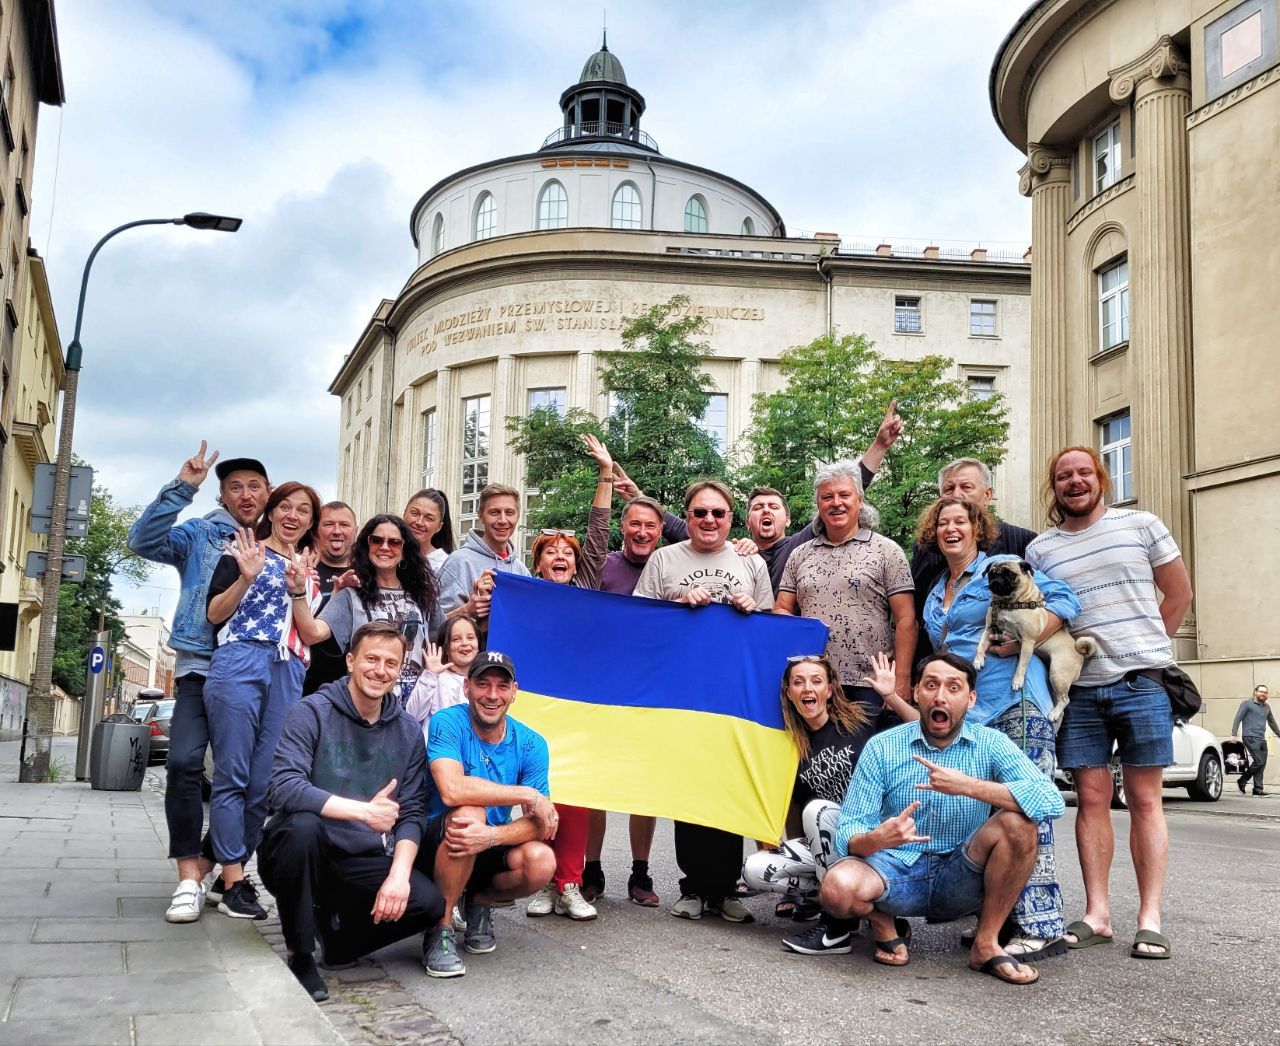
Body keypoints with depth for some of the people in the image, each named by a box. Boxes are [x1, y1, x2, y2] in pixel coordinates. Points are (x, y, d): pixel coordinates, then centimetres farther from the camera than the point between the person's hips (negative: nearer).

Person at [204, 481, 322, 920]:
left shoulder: (309, 572, 21)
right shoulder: (244, 550, 9)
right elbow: (215, 613, 2)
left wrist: (298, 592, -3)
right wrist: (247, 577, -13)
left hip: (289, 675, 5)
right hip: (239, 664, -4)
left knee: (266, 781, 2)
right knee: (233, 775, -5)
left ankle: (231, 869, 13)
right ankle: (233, 882, -2)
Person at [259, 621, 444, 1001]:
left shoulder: (408, 732, 5)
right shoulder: (311, 713, -9)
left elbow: (411, 813, 2)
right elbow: (282, 789, -23)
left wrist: (399, 873, -16)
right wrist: (363, 811, -30)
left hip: (361, 863, 4)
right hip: (302, 855, -4)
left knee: (428, 903, -21)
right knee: (303, 824, -36)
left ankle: (334, 927, 11)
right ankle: (299, 955, -15)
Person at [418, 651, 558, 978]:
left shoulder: (531, 744, -4)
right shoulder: (447, 724, -15)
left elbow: (539, 824, -12)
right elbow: (451, 789, -33)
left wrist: (493, 835, -33)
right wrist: (528, 795, -27)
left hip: (488, 854, 4)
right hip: (436, 848, -4)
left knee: (541, 861, -26)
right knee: (470, 813, -34)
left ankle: (480, 902, 9)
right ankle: (440, 928, -16)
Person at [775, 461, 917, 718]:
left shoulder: (886, 551, 3)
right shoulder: (800, 555, 14)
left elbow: (905, 621, -1)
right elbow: (782, 610, 15)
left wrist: (901, 685, -8)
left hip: (868, 687, -3)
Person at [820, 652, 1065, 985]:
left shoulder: (990, 744, -4)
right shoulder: (881, 748, -4)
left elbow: (1051, 801, -20)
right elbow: (848, 833, -9)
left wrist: (968, 786, -29)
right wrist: (875, 839, -35)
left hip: (961, 880, 1)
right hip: (897, 873, -1)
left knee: (1017, 823, -25)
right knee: (840, 887, -33)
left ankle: (986, 944, -9)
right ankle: (885, 925, 4)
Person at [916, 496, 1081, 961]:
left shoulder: (1001, 567, 2)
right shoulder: (934, 595, 23)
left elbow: (1064, 600, -7)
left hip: (1014, 704, -8)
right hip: (963, 714, 8)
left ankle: (1041, 926, -11)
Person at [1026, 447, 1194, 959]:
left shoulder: (1140, 525, 5)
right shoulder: (1040, 550, 10)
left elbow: (1179, 593, 8)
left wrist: (1145, 650, 5)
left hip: (1141, 683, -2)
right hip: (1079, 689, 2)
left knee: (1145, 799, 0)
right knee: (1091, 798, 3)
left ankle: (1150, 919, 2)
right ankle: (1097, 915, 8)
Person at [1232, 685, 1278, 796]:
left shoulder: (1266, 707, 20)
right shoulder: (1247, 704, 1)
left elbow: (1272, 723, 33)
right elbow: (1238, 718, -4)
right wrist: (1234, 734, -12)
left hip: (1262, 739, 7)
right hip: (1250, 737, -7)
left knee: (1262, 764, 1)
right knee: (1259, 761, -17)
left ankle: (1258, 789, 3)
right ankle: (1242, 781, -4)